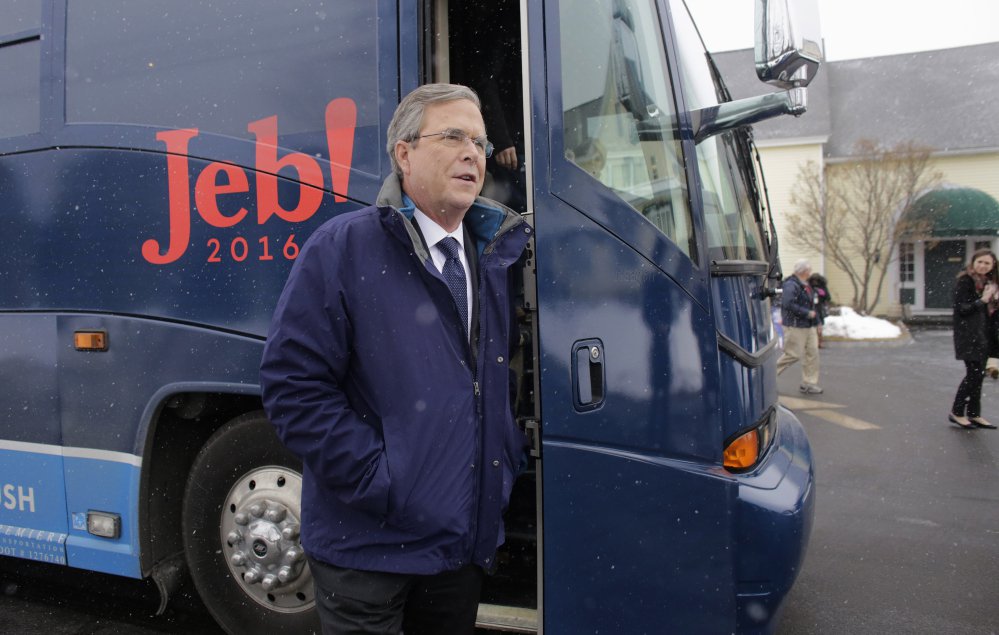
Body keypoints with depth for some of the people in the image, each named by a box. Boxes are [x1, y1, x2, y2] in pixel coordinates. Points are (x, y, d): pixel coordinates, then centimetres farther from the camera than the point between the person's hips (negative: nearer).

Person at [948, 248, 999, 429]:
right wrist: (983, 300, -23)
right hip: (969, 336, -8)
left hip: (984, 336, 8)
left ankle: (974, 414, 16)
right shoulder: (965, 281, -9)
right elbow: (961, 308, -15)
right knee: (973, 374, -9)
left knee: (978, 374, 9)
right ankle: (956, 412, 2)